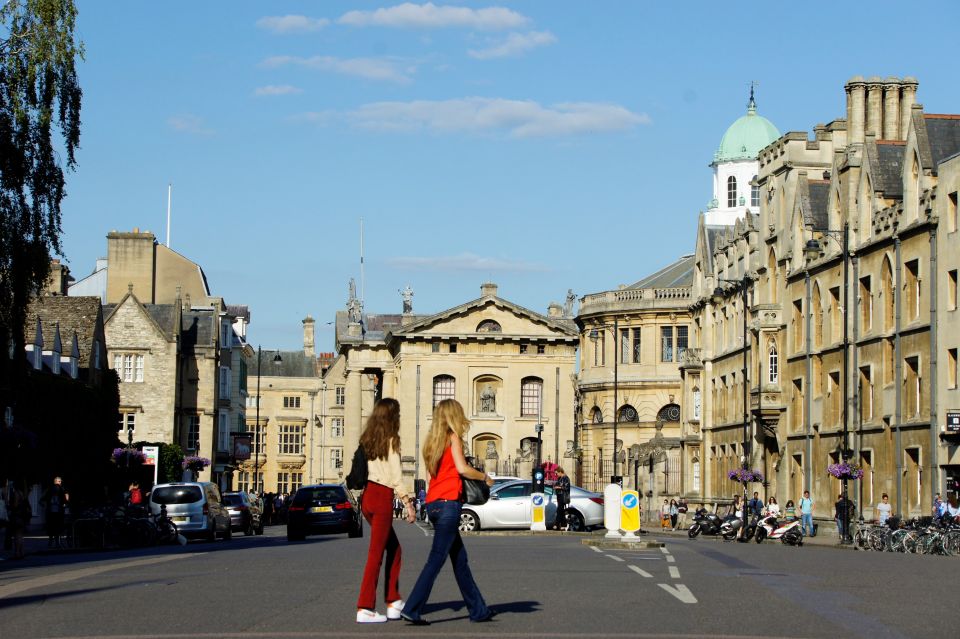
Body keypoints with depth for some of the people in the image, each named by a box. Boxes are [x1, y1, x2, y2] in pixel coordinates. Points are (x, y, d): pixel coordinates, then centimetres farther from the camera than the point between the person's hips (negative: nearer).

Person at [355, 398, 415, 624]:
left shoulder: (368, 440, 11)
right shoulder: (391, 441, -8)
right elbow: (396, 476, -12)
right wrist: (408, 503, -8)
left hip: (368, 495, 7)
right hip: (382, 498, -7)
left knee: (394, 549, 18)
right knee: (376, 554, -3)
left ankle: (394, 602, 19)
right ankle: (365, 608, -4)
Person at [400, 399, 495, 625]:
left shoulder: (433, 440, 16)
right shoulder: (453, 437, -5)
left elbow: (436, 470, 10)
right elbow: (462, 468, -14)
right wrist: (485, 477, 1)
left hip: (433, 504, 8)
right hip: (448, 502, -8)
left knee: (460, 558, 14)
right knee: (436, 559, -7)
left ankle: (478, 609, 20)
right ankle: (412, 609, -11)